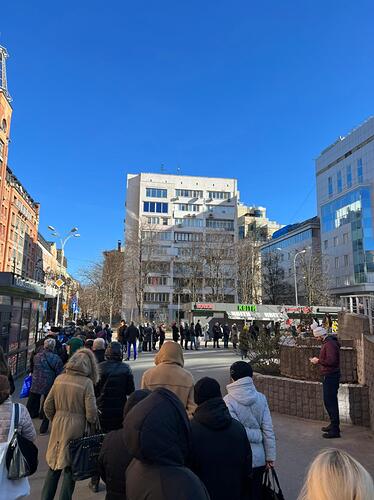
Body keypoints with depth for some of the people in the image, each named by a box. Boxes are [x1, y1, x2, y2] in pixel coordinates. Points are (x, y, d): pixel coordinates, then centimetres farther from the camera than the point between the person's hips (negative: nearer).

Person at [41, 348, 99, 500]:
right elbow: (91, 413, -15)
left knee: (53, 466, 20)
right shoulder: (87, 382, -15)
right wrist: (93, 422, 6)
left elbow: (47, 406, 3)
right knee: (70, 468, 13)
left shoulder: (59, 379, -3)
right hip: (75, 429, -4)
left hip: (58, 427, 4)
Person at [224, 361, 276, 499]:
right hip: (259, 458, 3)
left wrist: (255, 436, -6)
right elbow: (268, 430, -3)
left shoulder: (228, 401, -17)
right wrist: (270, 456, 5)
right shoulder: (261, 398, -6)